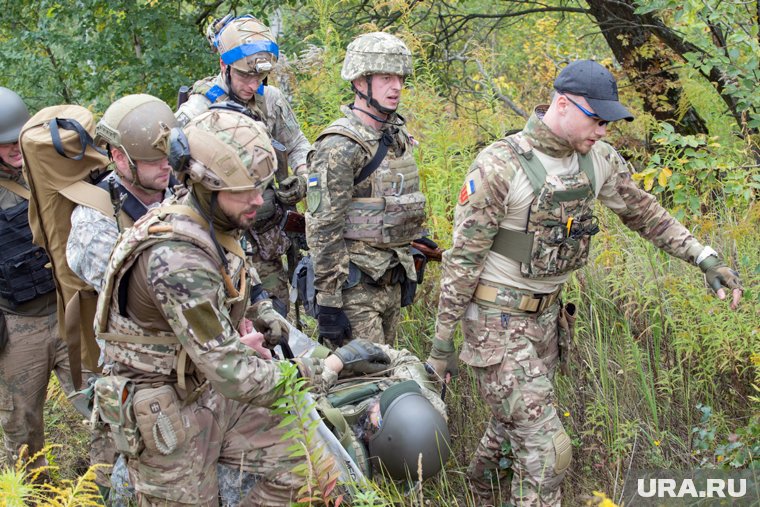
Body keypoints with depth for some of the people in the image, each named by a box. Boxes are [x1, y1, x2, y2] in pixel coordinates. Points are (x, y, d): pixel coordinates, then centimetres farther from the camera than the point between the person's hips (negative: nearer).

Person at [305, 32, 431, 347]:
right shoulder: (340, 146, -17)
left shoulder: (398, 137, 10)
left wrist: (408, 271, 20)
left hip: (390, 282, 8)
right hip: (354, 286, -8)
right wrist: (328, 302, -20)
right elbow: (323, 231, -19)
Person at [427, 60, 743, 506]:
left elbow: (643, 211, 12)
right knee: (546, 446, -11)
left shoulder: (597, 159, -2)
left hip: (547, 313, 7)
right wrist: (443, 337, -14)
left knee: (518, 422, 21)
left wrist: (704, 256, 3)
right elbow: (463, 255, -17)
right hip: (497, 318, -7)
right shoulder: (499, 166, -22)